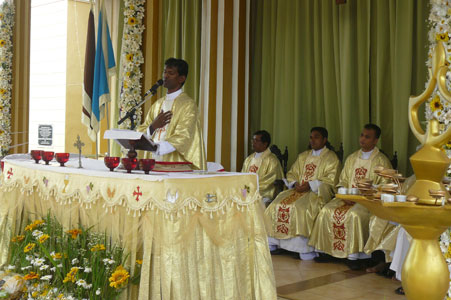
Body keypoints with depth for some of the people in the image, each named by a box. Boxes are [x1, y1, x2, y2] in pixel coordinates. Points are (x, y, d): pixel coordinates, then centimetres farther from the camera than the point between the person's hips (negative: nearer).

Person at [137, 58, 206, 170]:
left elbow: (183, 138, -13)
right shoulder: (158, 104, 18)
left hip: (175, 164, -5)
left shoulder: (188, 105, -2)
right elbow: (141, 133, 16)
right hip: (153, 163, 5)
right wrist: (153, 126, -4)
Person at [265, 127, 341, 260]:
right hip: (299, 189, 6)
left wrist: (310, 185, -18)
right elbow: (291, 173, 21)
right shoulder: (303, 156, 23)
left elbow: (330, 180, -8)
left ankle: (305, 248, -30)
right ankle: (271, 243, -13)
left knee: (301, 207, -34)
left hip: (318, 192, -6)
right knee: (278, 203, -16)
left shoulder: (331, 157, 3)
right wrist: (295, 183, -2)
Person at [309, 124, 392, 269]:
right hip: (348, 197, 6)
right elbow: (343, 180, 18)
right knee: (327, 211, -16)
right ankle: (327, 251, -8)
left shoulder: (381, 161, -2)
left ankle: (353, 256, -26)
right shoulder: (352, 158, 17)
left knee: (355, 214, -34)